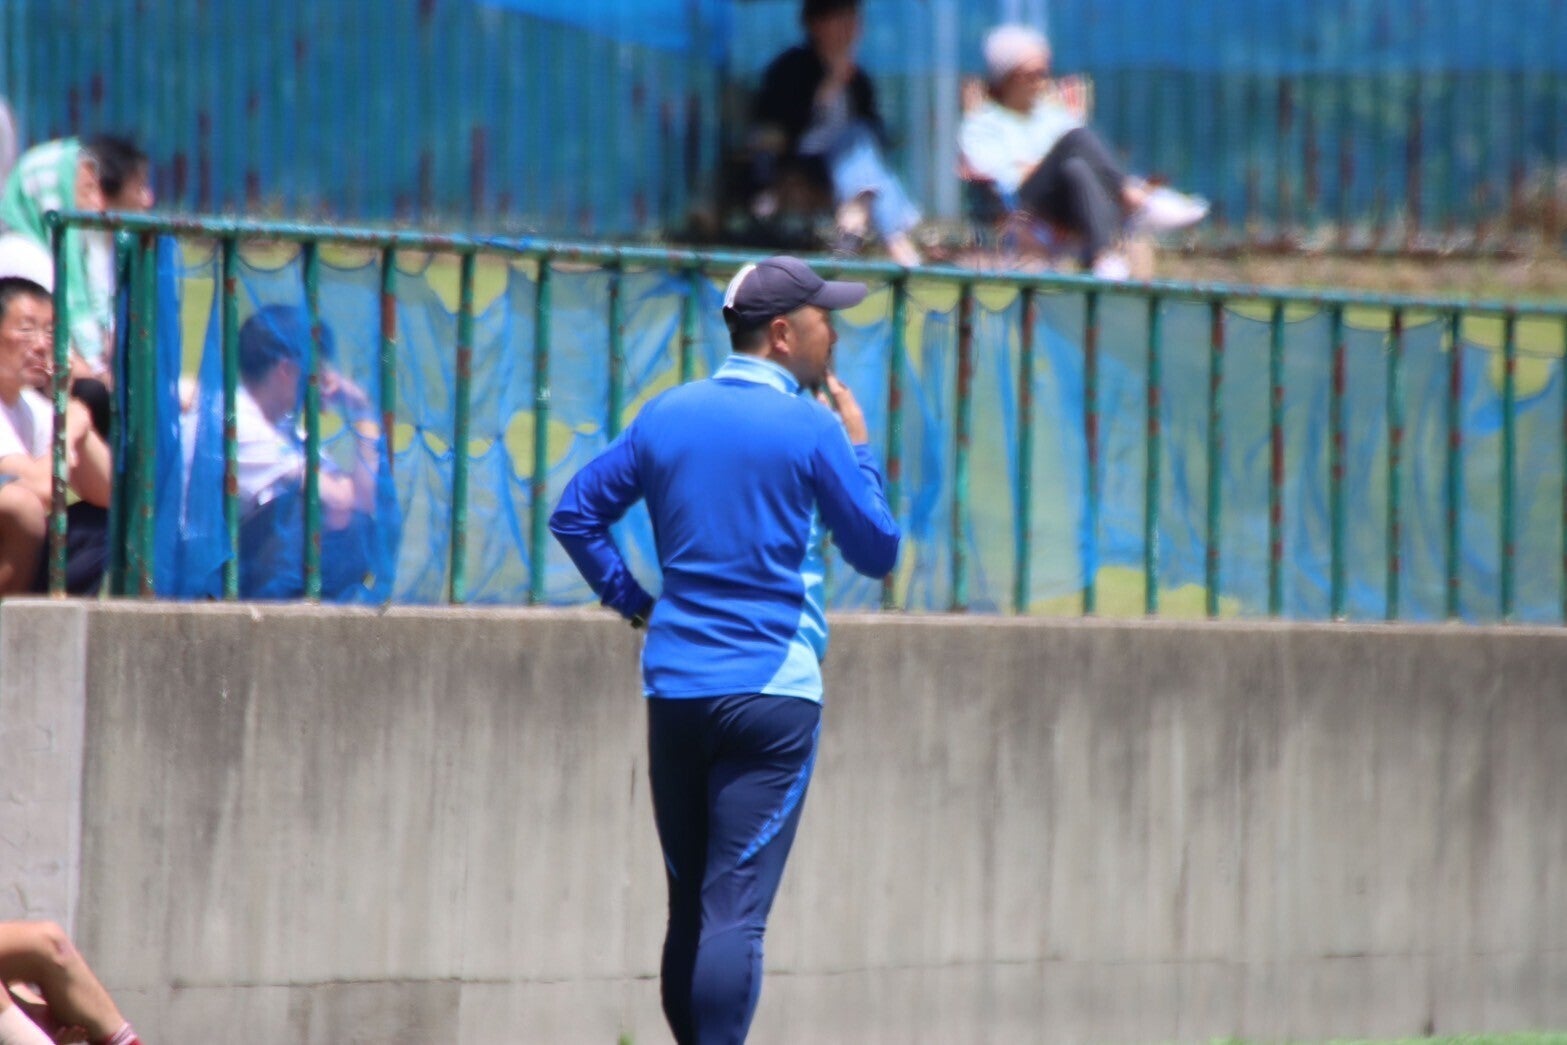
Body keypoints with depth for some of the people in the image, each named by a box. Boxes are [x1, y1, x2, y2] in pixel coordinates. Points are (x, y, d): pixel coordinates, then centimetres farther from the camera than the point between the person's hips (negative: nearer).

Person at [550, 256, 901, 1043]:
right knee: (735, 912, -11)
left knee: (688, 910, 14)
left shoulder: (667, 417, 9)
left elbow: (575, 515, 12)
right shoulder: (811, 428, -6)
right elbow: (877, 551, 2)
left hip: (672, 690, 5)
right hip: (773, 690, -5)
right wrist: (859, 447, 13)